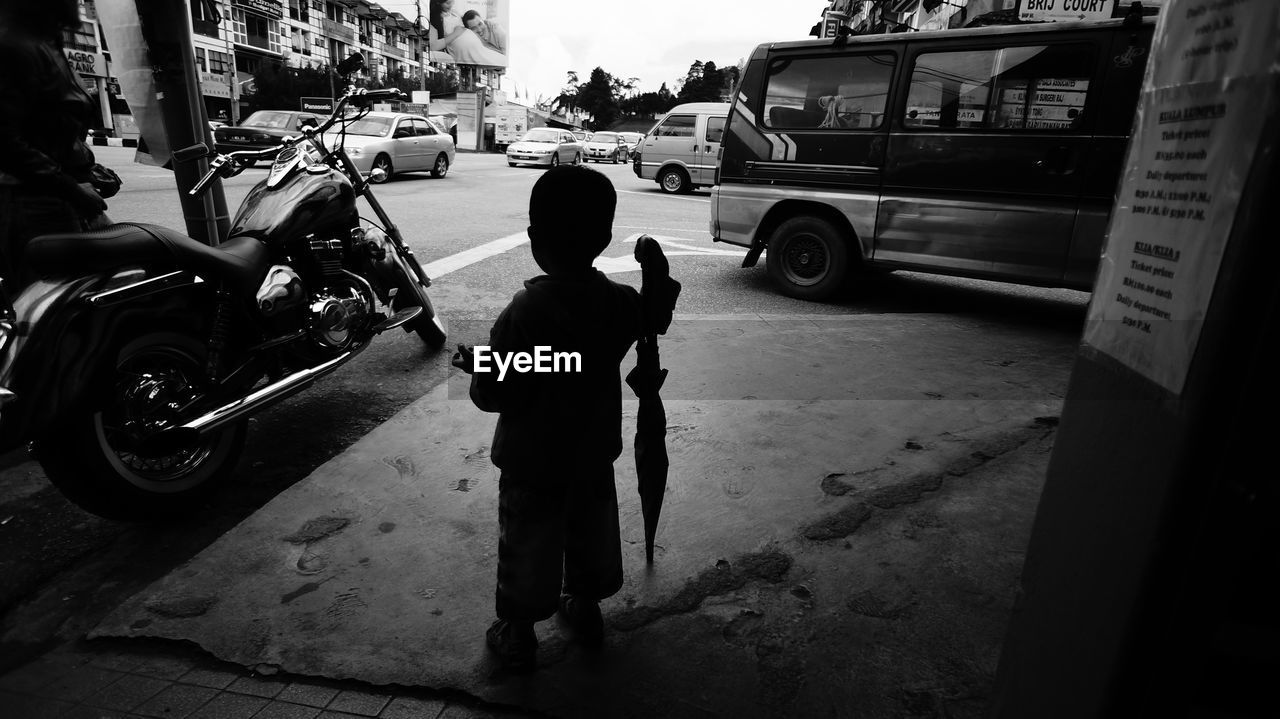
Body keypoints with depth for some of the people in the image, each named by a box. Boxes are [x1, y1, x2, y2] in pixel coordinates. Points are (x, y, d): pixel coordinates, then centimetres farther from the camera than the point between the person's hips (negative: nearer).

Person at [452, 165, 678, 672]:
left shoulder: (524, 312, -27)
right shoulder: (623, 303, -12)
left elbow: (494, 395, -21)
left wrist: (475, 369, -1)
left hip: (532, 463, -4)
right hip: (593, 454, 5)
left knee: (528, 547, 15)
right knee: (592, 536, 25)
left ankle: (516, 634, 33)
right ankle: (585, 606, 46)